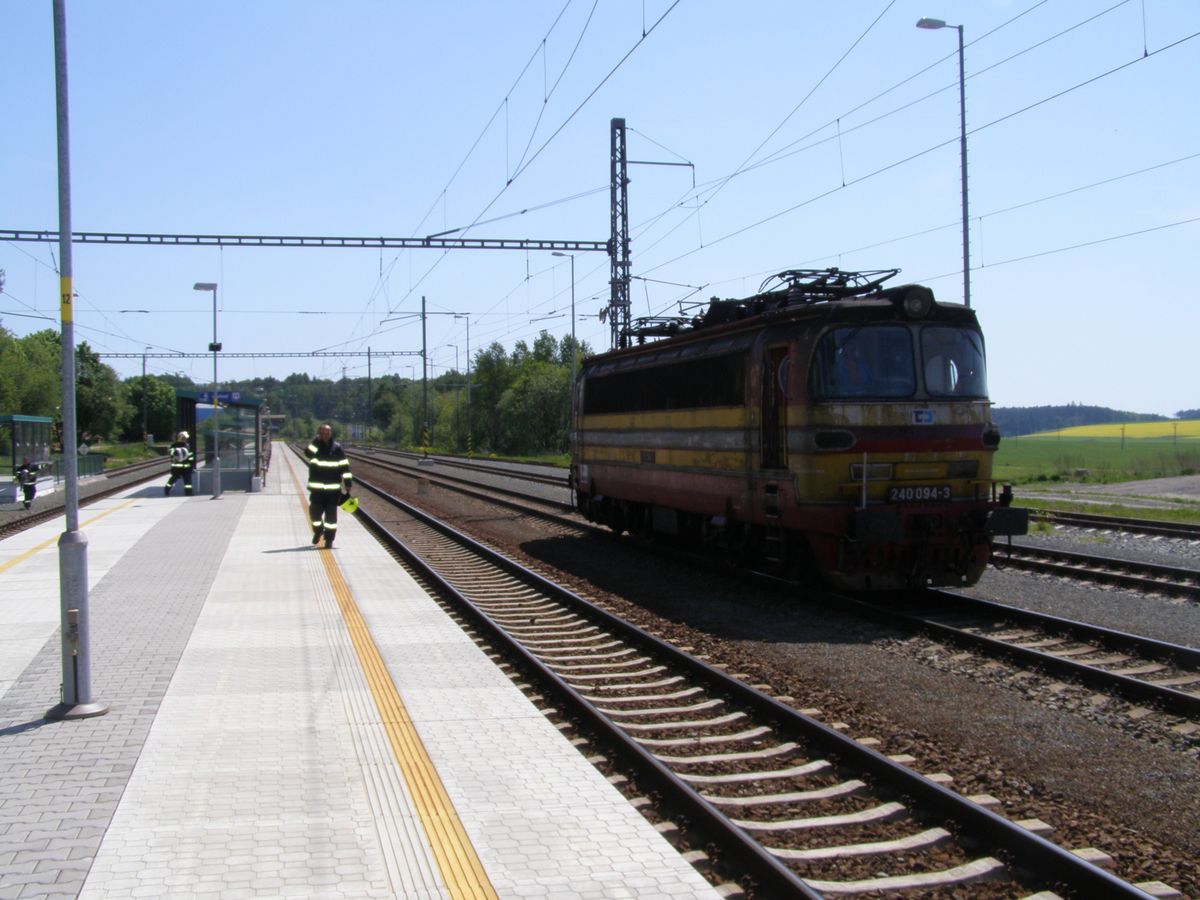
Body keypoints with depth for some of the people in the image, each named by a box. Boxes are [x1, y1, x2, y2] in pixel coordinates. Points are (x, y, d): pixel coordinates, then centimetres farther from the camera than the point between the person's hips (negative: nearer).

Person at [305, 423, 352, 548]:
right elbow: (308, 454, -18)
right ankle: (318, 530, 29)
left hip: (333, 488, 0)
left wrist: (348, 483, 1)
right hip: (316, 488, 1)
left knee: (331, 514, -1)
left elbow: (344, 466, 5)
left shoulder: (337, 448, 4)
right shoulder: (315, 445, 4)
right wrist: (317, 440, -19)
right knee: (315, 512, 1)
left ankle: (329, 539, 6)